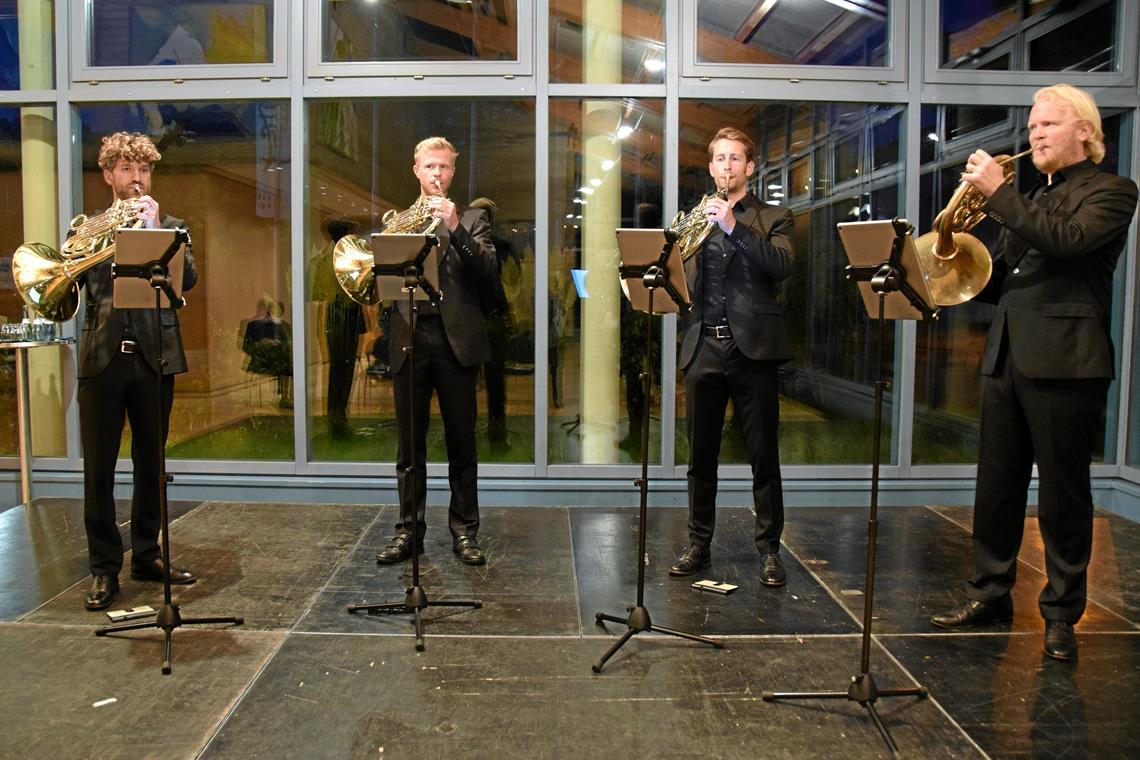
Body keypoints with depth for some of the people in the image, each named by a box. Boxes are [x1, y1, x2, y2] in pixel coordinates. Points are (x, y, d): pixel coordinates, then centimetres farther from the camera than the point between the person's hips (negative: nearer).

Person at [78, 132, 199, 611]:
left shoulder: (169, 226, 10)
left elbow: (187, 279, -7)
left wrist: (155, 230, -13)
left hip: (154, 359, 0)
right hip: (102, 359, 0)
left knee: (150, 464, 9)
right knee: (98, 468, 1)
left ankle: (146, 556, 23)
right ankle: (105, 567, 11)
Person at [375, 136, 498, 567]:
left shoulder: (472, 219, 9)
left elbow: (487, 273, -7)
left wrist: (455, 228, -17)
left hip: (455, 340, -2)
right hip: (409, 338, 2)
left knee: (461, 442, 3)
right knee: (409, 444, 6)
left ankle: (464, 530, 13)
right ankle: (409, 531, 16)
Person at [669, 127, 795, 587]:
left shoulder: (773, 218, 7)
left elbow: (782, 266, -12)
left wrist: (734, 227, -21)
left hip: (753, 347, -3)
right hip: (702, 347, 3)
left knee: (763, 457, 1)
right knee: (700, 456, 8)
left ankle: (769, 549, 12)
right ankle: (698, 545, 20)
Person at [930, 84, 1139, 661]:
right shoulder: (1030, 200, 20)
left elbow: (1066, 240, -20)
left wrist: (998, 192, -16)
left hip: (1064, 360, -6)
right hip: (1006, 356, 7)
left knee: (1063, 495, 3)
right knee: (996, 487, 11)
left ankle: (1061, 613, 15)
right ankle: (990, 593, 23)